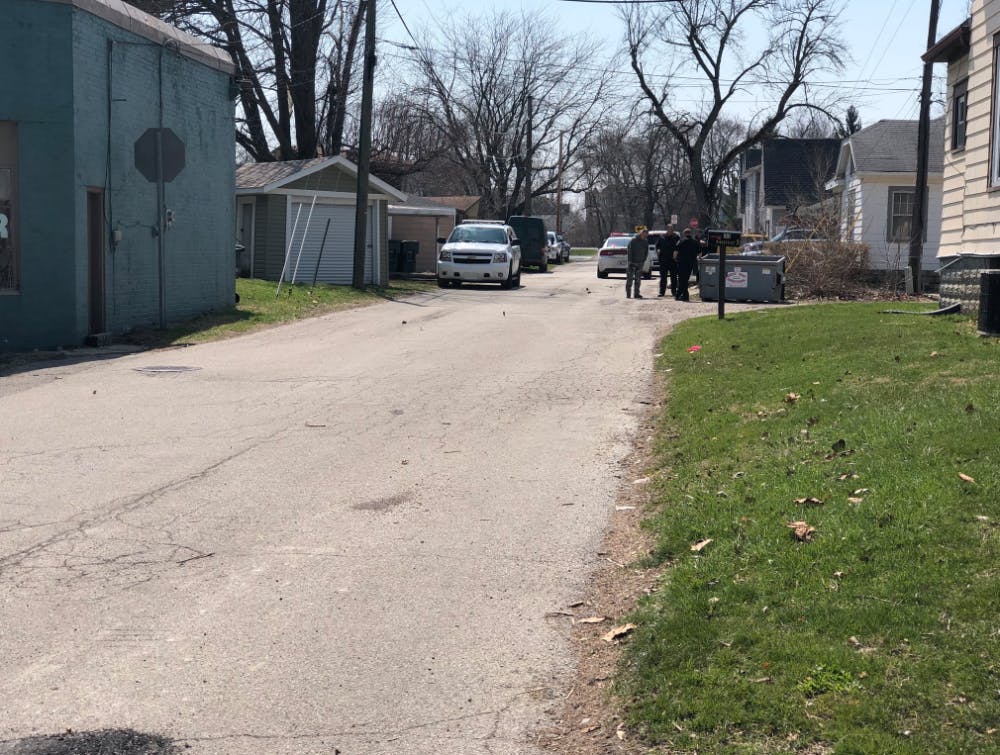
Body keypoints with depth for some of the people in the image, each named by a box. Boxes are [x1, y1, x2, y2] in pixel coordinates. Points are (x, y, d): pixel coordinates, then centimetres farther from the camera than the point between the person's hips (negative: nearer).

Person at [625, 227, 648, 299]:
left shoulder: (646, 241, 6)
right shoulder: (633, 240, -11)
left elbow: (646, 252, 13)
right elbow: (630, 251, -12)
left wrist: (643, 260, 5)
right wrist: (630, 261, -16)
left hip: (640, 263, 5)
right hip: (632, 263, -5)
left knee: (638, 279, 6)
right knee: (629, 278, -5)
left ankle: (637, 293, 11)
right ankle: (628, 294, -2)